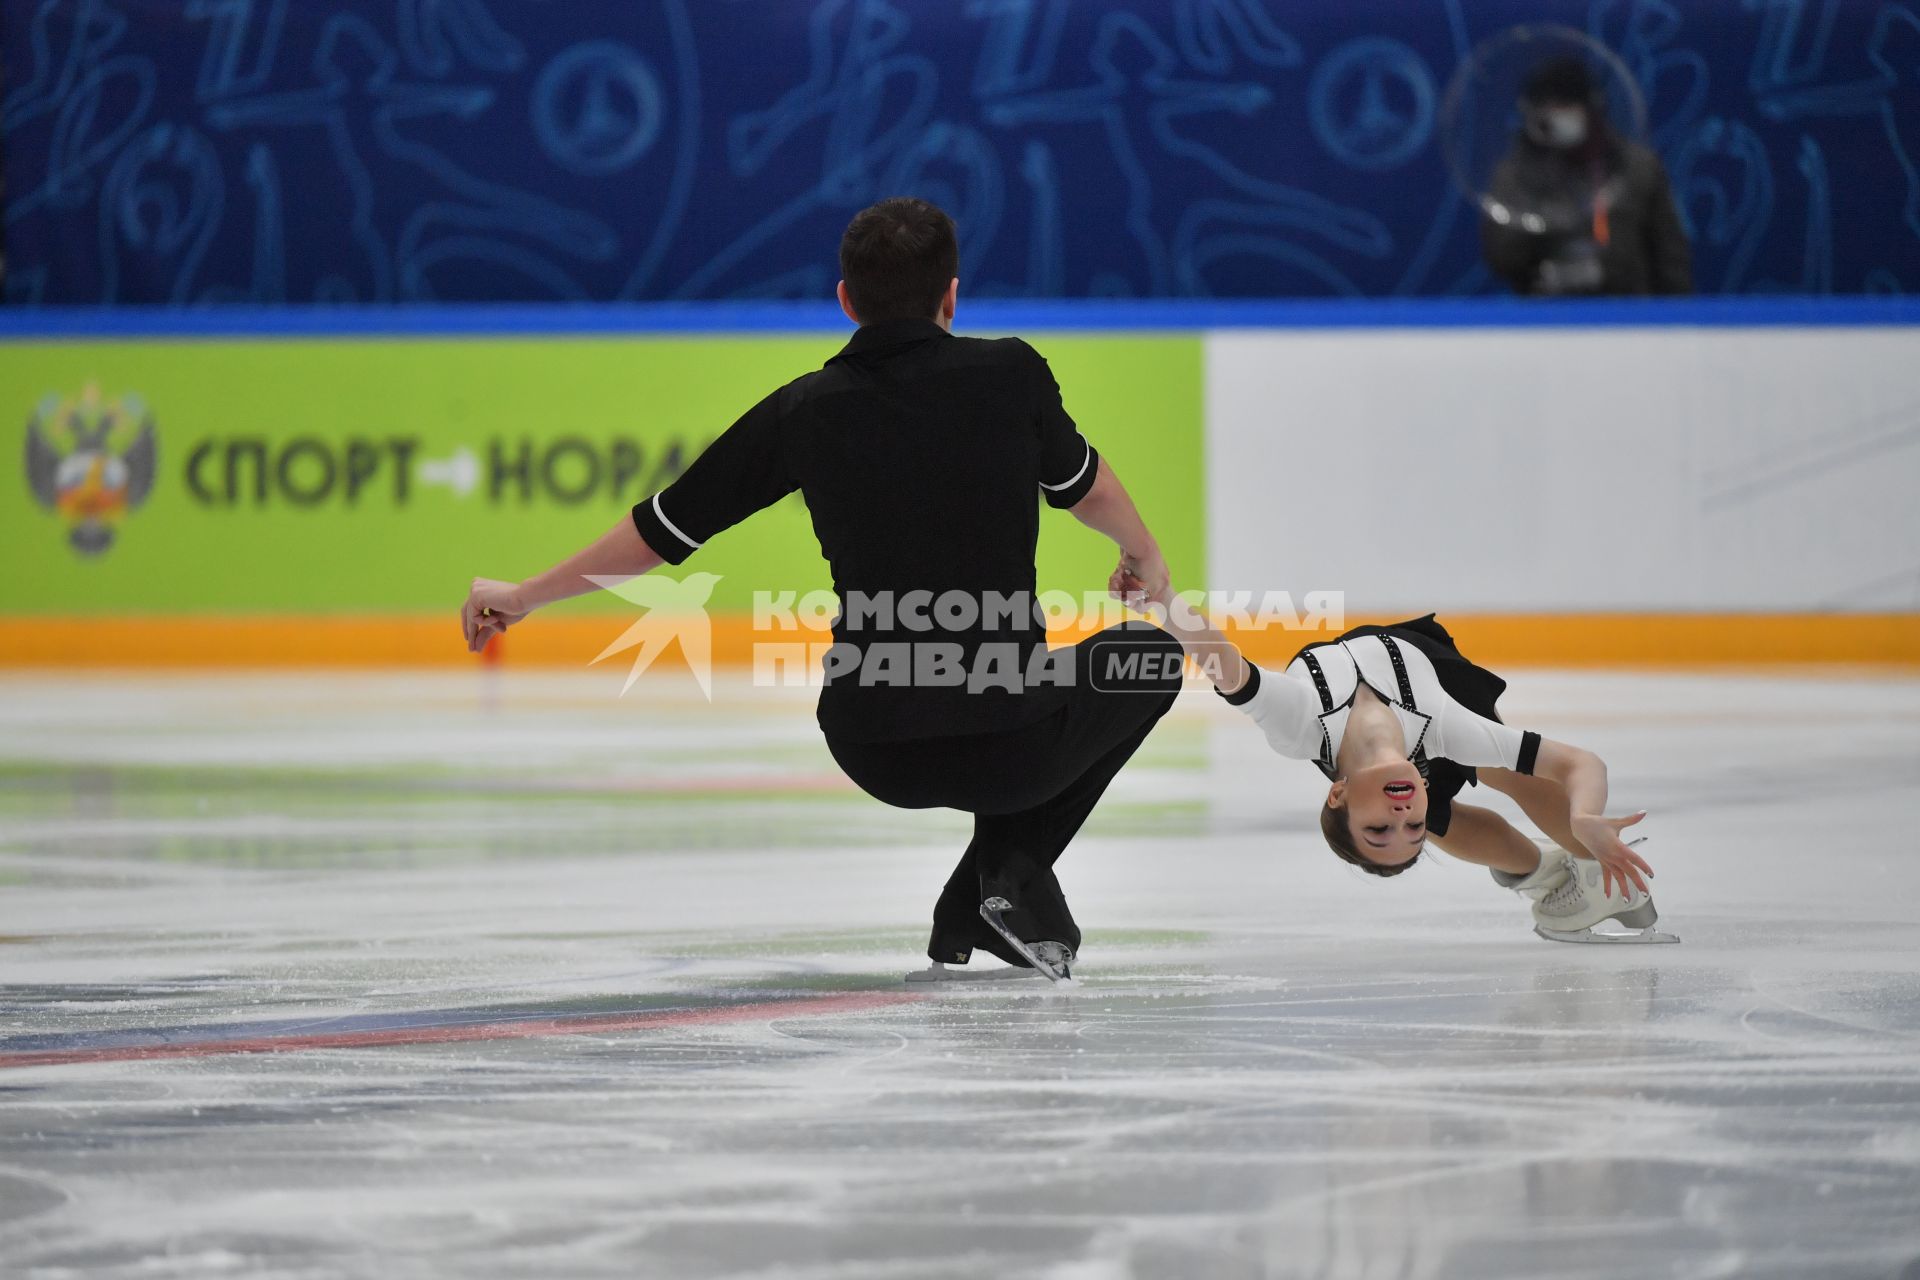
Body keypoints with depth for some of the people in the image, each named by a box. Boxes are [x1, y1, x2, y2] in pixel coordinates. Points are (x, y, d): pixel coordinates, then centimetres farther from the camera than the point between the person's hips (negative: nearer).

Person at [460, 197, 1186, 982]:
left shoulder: (805, 410, 1)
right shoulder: (1010, 373, -4)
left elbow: (663, 530, 8)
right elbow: (1084, 488, 15)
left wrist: (522, 596, 24)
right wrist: (1145, 556, 38)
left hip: (873, 754, 4)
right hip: (1003, 751, -4)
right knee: (1149, 659, 26)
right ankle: (1011, 867, 9)